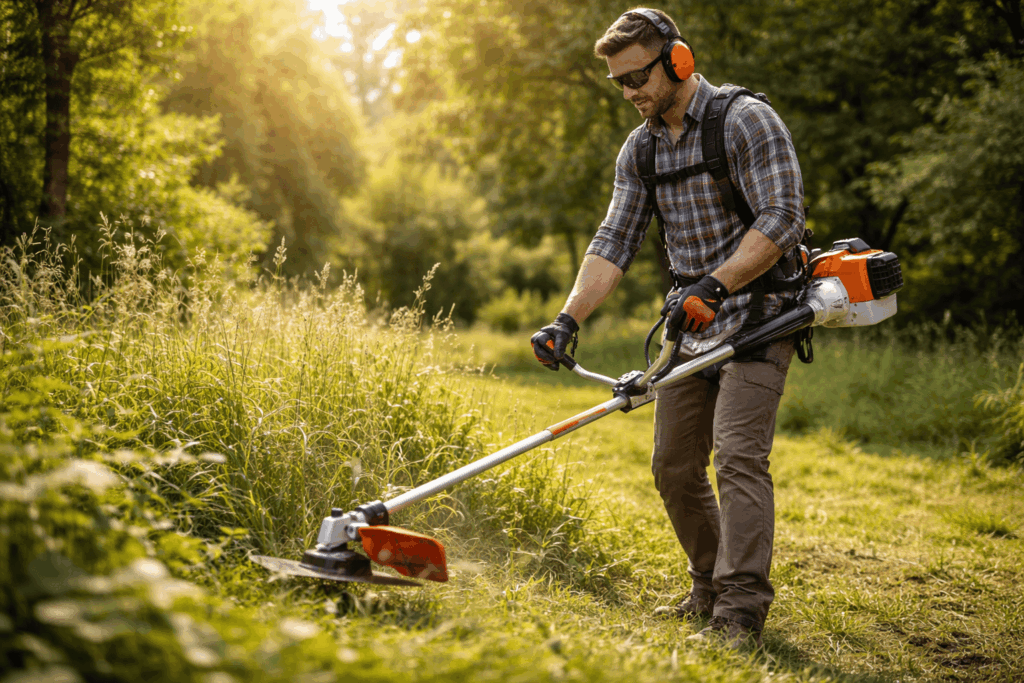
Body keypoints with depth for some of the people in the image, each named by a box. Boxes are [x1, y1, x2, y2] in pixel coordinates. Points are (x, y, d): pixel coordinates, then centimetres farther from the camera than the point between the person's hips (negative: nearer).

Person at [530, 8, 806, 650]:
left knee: (738, 457, -17)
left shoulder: (748, 120, -12)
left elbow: (781, 220, -19)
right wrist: (569, 319, -8)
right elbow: (615, 242, 4)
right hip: (692, 324, 7)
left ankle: (742, 614, -15)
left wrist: (714, 283, -28)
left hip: (758, 315, -7)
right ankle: (712, 589, 24)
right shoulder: (640, 149, 9)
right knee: (674, 467, 9)